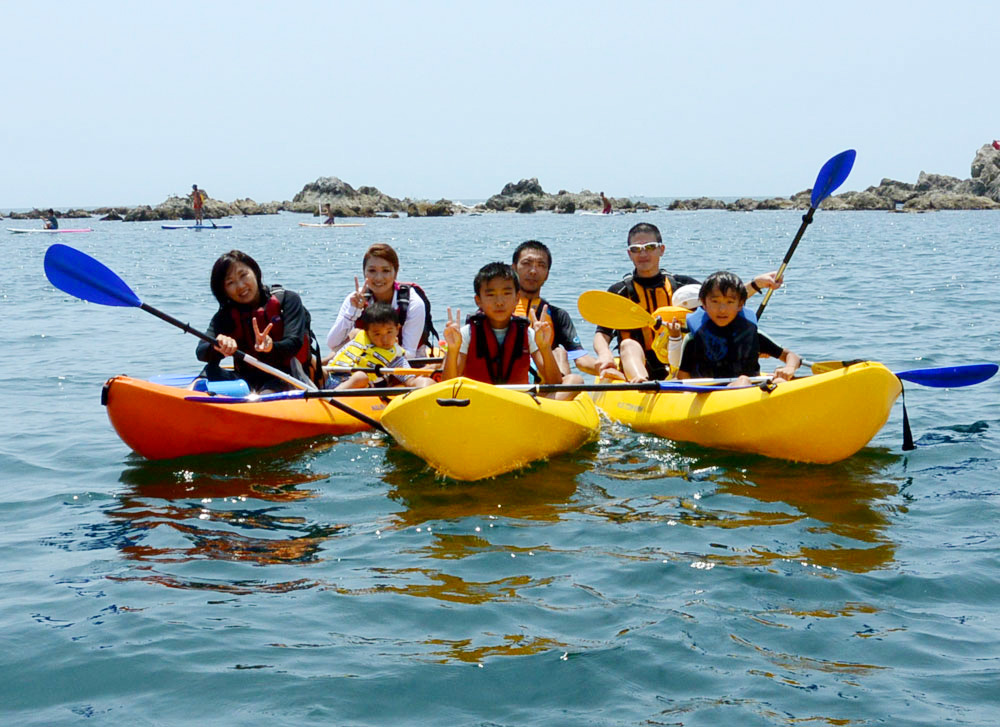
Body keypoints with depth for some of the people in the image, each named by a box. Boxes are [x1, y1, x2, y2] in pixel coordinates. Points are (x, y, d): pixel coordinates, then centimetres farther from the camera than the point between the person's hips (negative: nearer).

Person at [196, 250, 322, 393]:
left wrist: (271, 346, -38)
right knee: (211, 371, -22)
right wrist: (218, 345, -35)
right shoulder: (226, 316, 6)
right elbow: (201, 353, -9)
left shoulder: (287, 299, -2)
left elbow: (294, 344, -14)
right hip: (250, 379, 5)